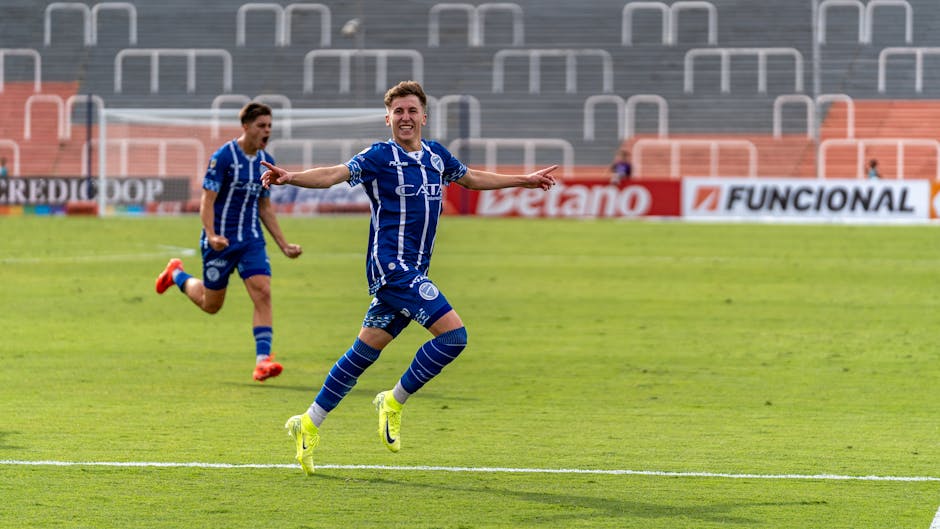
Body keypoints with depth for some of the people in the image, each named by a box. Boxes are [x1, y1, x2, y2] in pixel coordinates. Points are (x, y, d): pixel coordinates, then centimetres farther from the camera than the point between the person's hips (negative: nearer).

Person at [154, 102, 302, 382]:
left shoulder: (266, 162, 6)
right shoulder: (223, 157, -14)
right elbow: (207, 201, -15)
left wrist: (283, 244, 13)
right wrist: (211, 236, -30)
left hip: (251, 240, 5)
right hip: (220, 241, -5)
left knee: (262, 293, -15)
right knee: (211, 304, 9)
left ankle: (262, 360, -18)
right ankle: (176, 275, 39)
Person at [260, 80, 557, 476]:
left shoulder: (436, 157, 14)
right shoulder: (380, 156, -7)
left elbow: (472, 179, 32)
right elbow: (334, 175, -20)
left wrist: (525, 180, 40)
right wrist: (290, 178, -38)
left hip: (412, 272, 7)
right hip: (390, 265, -7)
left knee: (365, 351, 8)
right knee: (453, 334, -18)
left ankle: (309, 424, 17)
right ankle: (394, 402, -2)